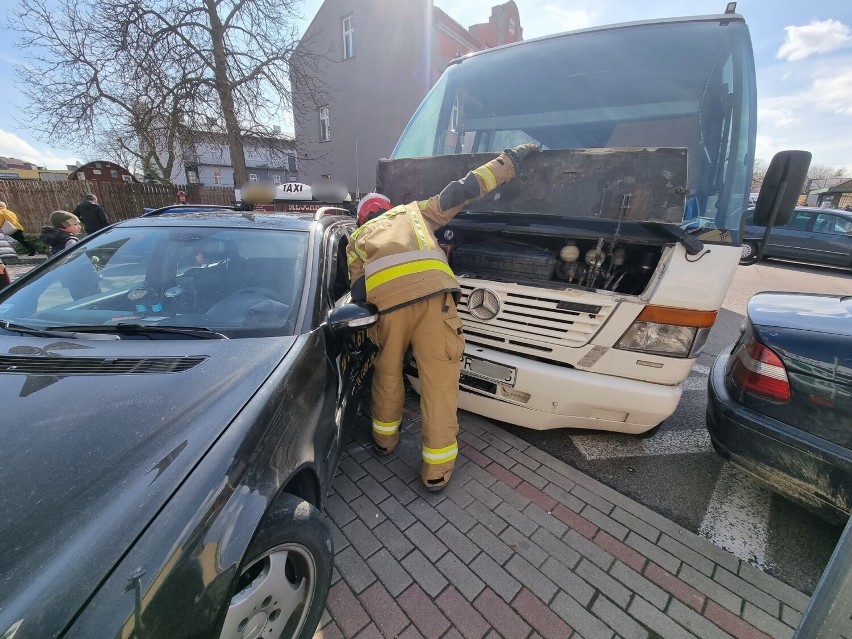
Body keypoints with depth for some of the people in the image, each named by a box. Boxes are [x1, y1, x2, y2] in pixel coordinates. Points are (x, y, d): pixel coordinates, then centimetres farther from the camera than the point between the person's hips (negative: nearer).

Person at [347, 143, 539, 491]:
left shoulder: (356, 239, 34)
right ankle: (436, 469, 18)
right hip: (430, 290, -1)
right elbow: (461, 191, 29)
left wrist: (366, 328, 28)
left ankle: (385, 437, 44)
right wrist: (511, 158, 36)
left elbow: (358, 290, 20)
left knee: (387, 372, 23)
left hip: (383, 299, 2)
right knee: (439, 379, 7)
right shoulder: (414, 210, 35)